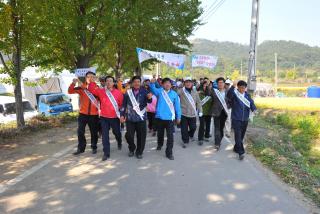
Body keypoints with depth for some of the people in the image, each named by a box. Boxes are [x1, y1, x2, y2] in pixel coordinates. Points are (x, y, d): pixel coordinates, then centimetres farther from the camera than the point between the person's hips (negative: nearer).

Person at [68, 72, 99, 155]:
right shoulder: (81, 87, 1)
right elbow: (70, 91, -6)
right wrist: (73, 83, -23)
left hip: (94, 114, 0)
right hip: (83, 113, 1)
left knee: (94, 132, 10)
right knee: (80, 131, 3)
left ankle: (94, 147, 26)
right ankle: (81, 148, 16)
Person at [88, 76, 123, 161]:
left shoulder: (118, 92, -5)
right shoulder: (101, 91, 0)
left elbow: (122, 104, 1)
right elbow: (92, 89, -5)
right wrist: (92, 81, -21)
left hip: (115, 117, 0)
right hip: (104, 117, 1)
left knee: (117, 132, 19)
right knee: (105, 135, 0)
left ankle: (119, 143, 52)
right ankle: (106, 153, 8)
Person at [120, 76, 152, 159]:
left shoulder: (144, 91, -1)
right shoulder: (128, 92, 3)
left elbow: (149, 101, -18)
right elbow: (124, 104, 7)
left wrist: (149, 98, -40)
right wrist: (122, 115, 1)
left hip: (141, 117, -1)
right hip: (130, 118, 1)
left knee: (141, 136, 3)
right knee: (129, 135, -1)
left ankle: (139, 152, 22)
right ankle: (132, 148, 28)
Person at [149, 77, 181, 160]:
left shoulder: (174, 94, 1)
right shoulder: (159, 91, -2)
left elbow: (177, 106, 5)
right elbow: (153, 89, -23)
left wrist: (178, 117, 4)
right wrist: (152, 83, -45)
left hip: (170, 118, 0)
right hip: (160, 117, 1)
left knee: (170, 136, -2)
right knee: (160, 133, 20)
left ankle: (169, 153, 8)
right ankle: (160, 144, 49)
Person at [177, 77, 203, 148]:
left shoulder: (195, 92, 6)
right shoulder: (181, 91, -4)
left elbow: (198, 102, 9)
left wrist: (200, 111, 6)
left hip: (193, 113, 3)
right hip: (183, 113, -3)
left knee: (193, 127, 13)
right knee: (184, 129, 3)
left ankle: (191, 135, 45)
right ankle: (185, 141, 22)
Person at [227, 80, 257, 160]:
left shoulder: (247, 95, 7)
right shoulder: (234, 94, -7)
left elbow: (251, 103, -2)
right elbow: (228, 95, -28)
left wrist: (254, 110, -23)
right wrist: (233, 86, -42)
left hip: (245, 119, 5)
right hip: (236, 119, -5)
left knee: (241, 135, 15)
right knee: (238, 135, -11)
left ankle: (236, 148, 33)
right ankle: (241, 152, -9)